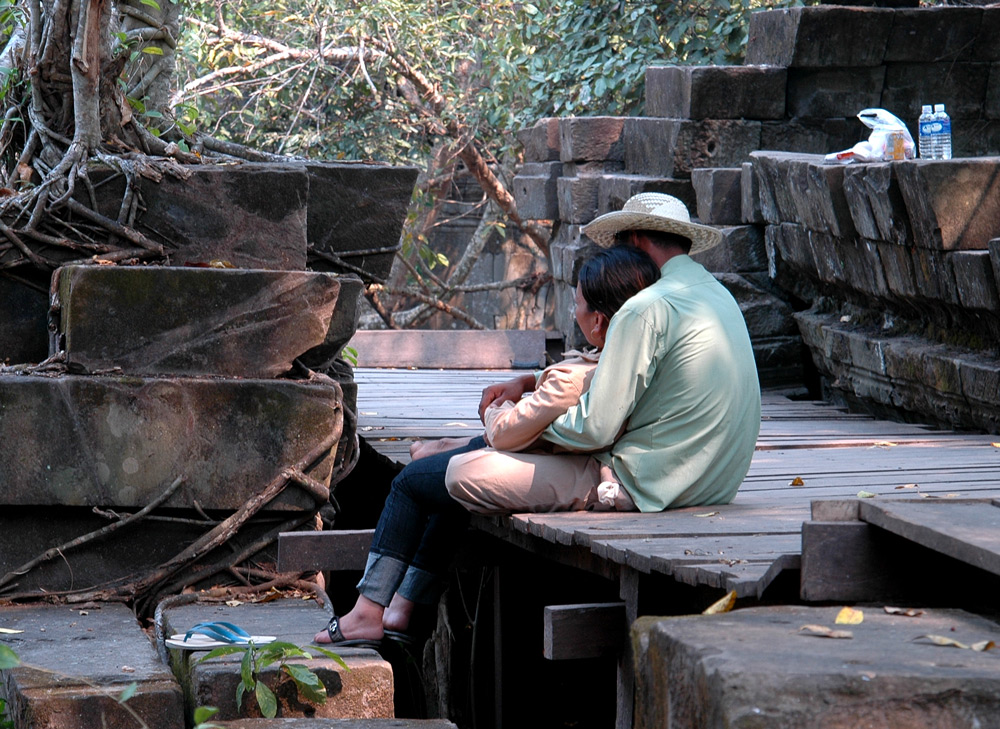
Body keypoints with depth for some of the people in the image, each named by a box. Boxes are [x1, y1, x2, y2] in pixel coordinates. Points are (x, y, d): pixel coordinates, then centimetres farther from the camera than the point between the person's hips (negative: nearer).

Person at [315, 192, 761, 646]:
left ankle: (369, 612, 17)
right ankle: (405, 606, 26)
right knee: (477, 453, 23)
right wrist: (529, 383, 14)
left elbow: (595, 429, -20)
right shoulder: (715, 294, 13)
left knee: (414, 481, 2)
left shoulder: (647, 309, -19)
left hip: (630, 484, -10)